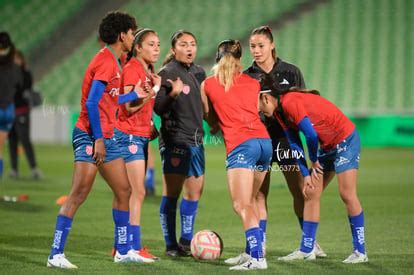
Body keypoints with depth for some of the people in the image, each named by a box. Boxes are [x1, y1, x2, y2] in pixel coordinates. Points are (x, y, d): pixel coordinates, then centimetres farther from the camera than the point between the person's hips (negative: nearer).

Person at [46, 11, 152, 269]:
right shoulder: (107, 62, -15)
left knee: (123, 190, 14)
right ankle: (56, 255, -12)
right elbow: (92, 103, -20)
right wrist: (98, 139, -20)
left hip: (106, 138, 10)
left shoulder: (111, 61, 16)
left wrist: (134, 95, 26)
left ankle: (123, 251, 24)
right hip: (91, 137, -10)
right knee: (79, 194, -12)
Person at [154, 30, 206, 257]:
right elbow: (159, 108, -14)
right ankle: (171, 245, -4)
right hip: (175, 138, -8)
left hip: (196, 138, 8)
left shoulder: (199, 72, 14)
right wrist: (172, 94, -29)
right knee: (172, 192, -7)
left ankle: (186, 241, 20)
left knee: (195, 190, 10)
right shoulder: (167, 73, -7)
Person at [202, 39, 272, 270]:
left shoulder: (208, 85, 11)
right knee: (249, 202, 18)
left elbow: (211, 119, 23)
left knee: (242, 205, -11)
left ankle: (258, 258, -25)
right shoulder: (253, 83, 18)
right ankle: (253, 250, 15)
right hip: (265, 140, 5)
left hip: (241, 145, -5)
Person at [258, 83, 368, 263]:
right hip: (327, 145, 9)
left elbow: (311, 135, -28)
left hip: (346, 139, -9)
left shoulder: (290, 102, -24)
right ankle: (306, 250, 10)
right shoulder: (280, 111, 3)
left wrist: (314, 161, -11)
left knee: (347, 194, -11)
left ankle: (360, 251, -6)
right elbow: (294, 144, 5)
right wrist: (306, 174, -1)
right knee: (311, 193, 6)